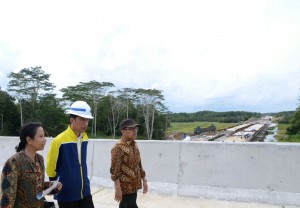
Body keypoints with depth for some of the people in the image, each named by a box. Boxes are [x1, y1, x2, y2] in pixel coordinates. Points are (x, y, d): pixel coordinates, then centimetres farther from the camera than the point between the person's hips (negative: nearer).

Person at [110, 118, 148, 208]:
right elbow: (114, 170, -19)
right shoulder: (118, 148, -18)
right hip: (125, 187, -8)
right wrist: (117, 188, -21)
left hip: (134, 185, 8)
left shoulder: (134, 145, 9)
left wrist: (144, 180, 16)